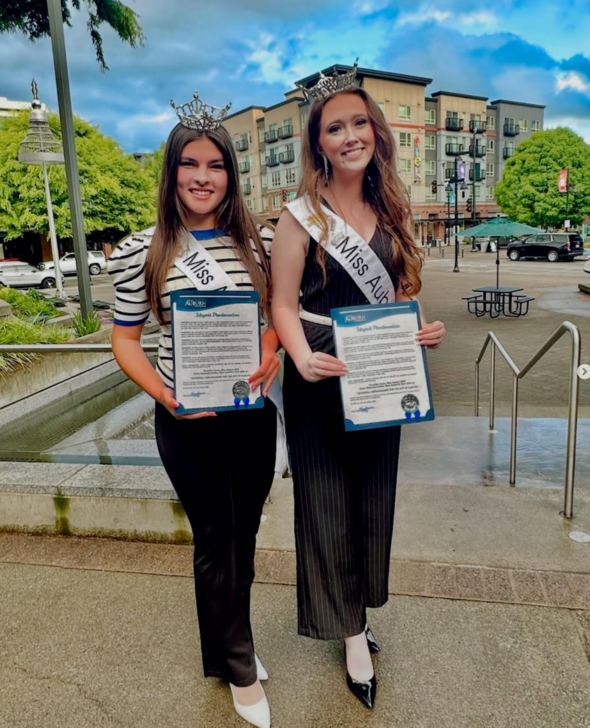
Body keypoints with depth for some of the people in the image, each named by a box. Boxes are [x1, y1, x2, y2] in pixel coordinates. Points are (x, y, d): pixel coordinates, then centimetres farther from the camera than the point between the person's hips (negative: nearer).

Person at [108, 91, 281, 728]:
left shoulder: (258, 240, 0)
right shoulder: (140, 252, -6)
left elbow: (283, 308, 9)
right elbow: (125, 340, -1)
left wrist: (271, 347, -12)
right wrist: (164, 395, -16)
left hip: (252, 413, 3)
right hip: (186, 421, -2)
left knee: (243, 537, 18)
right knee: (214, 542, 10)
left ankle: (227, 644, 46)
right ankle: (241, 668, 35)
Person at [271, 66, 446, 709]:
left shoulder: (389, 211, 7)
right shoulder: (301, 217, -9)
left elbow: (398, 295, 13)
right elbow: (284, 304, -11)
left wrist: (424, 329, -6)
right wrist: (303, 358, -28)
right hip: (322, 380, -5)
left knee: (374, 498, 16)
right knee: (328, 502, 5)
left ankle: (356, 610, 39)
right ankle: (352, 632, 26)